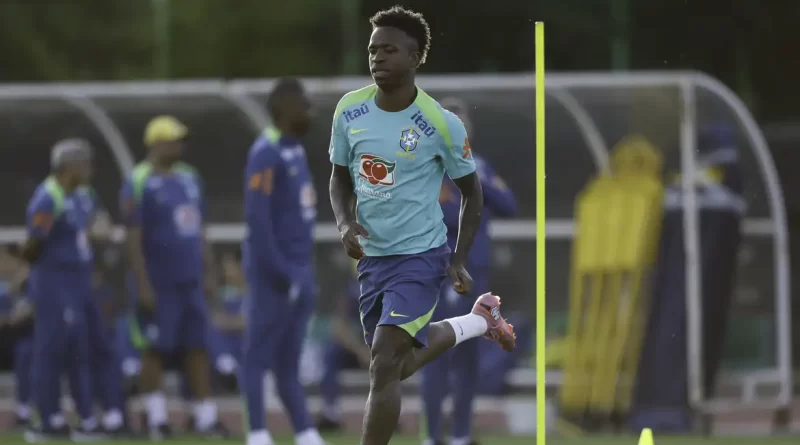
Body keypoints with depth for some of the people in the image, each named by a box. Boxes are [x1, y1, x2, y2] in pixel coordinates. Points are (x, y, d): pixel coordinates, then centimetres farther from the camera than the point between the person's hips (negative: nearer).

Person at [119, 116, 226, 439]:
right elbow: (133, 239, -12)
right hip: (159, 285, -6)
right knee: (157, 349, -1)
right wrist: (143, 285, -15)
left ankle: (206, 417, 8)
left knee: (198, 348, 5)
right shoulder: (139, 184, -9)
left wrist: (209, 272, 16)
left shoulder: (189, 178, 13)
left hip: (190, 281, 7)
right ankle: (156, 418, 6)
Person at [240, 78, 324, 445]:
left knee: (288, 360, 11)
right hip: (274, 273, -9)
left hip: (298, 270, 9)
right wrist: (278, 271, -20)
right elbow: (257, 218, -20)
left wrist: (304, 273, 16)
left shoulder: (296, 151, 14)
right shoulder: (266, 154, -15)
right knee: (260, 353, -4)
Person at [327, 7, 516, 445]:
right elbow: (341, 177, 11)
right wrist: (345, 223, -8)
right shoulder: (350, 110, -3)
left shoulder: (441, 124, -15)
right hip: (372, 257, 6)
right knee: (400, 364, 21)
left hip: (420, 258, -6)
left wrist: (460, 261, -4)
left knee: (383, 366, -17)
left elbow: (471, 191, -1)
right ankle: (479, 320, 47)